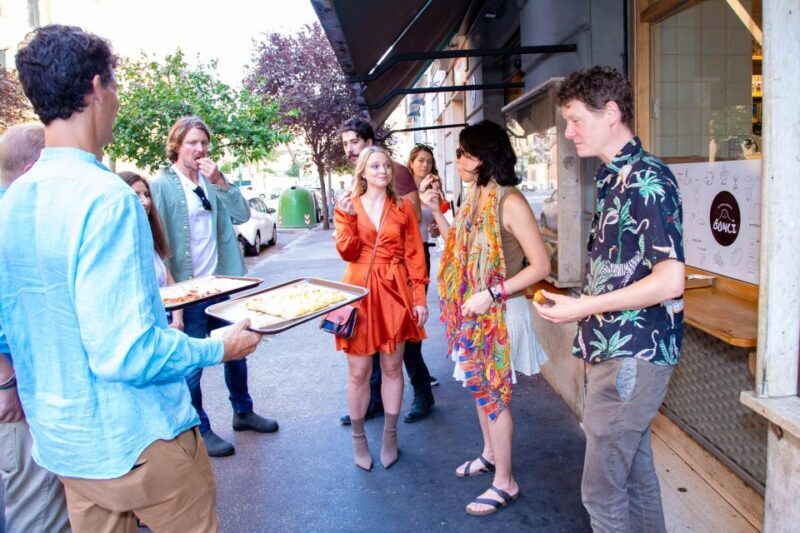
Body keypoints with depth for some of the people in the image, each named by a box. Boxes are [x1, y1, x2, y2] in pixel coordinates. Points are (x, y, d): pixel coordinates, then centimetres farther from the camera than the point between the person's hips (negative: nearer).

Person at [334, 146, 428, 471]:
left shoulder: (403, 208, 5)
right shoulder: (348, 206, 4)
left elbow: (415, 256, 3)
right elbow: (347, 253, -6)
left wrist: (419, 299, -2)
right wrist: (348, 218, -17)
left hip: (395, 293, 1)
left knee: (392, 367, 10)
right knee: (358, 372, 4)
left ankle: (390, 436, 27)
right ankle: (358, 438, 23)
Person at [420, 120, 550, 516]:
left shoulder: (510, 202, -19)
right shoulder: (474, 198, 5)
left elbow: (540, 265, -20)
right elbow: (459, 247, 10)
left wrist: (492, 295, -24)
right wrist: (435, 211, 4)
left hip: (499, 312, -8)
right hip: (472, 311, 8)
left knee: (494, 393, 4)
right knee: (479, 387, 20)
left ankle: (505, 483, 21)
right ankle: (490, 455, 41)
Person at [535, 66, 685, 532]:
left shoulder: (647, 180, -16)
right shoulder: (614, 178, 13)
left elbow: (670, 281, -23)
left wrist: (584, 306, -19)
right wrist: (586, 313, 12)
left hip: (631, 358, -9)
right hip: (618, 352, 9)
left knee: (602, 491, 1)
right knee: (636, 476, 21)